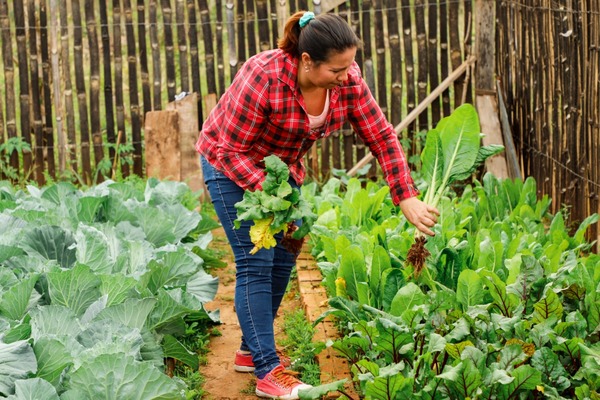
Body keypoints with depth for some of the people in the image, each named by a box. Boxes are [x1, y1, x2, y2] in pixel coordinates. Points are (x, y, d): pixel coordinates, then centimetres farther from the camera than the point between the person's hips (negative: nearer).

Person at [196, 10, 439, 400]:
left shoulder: (347, 81, -19)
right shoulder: (264, 78, -35)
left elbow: (383, 137, -12)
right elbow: (232, 151, -27)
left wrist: (408, 198, -17)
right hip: (232, 164, -6)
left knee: (283, 261, 6)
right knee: (256, 262, -12)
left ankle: (250, 350, 23)